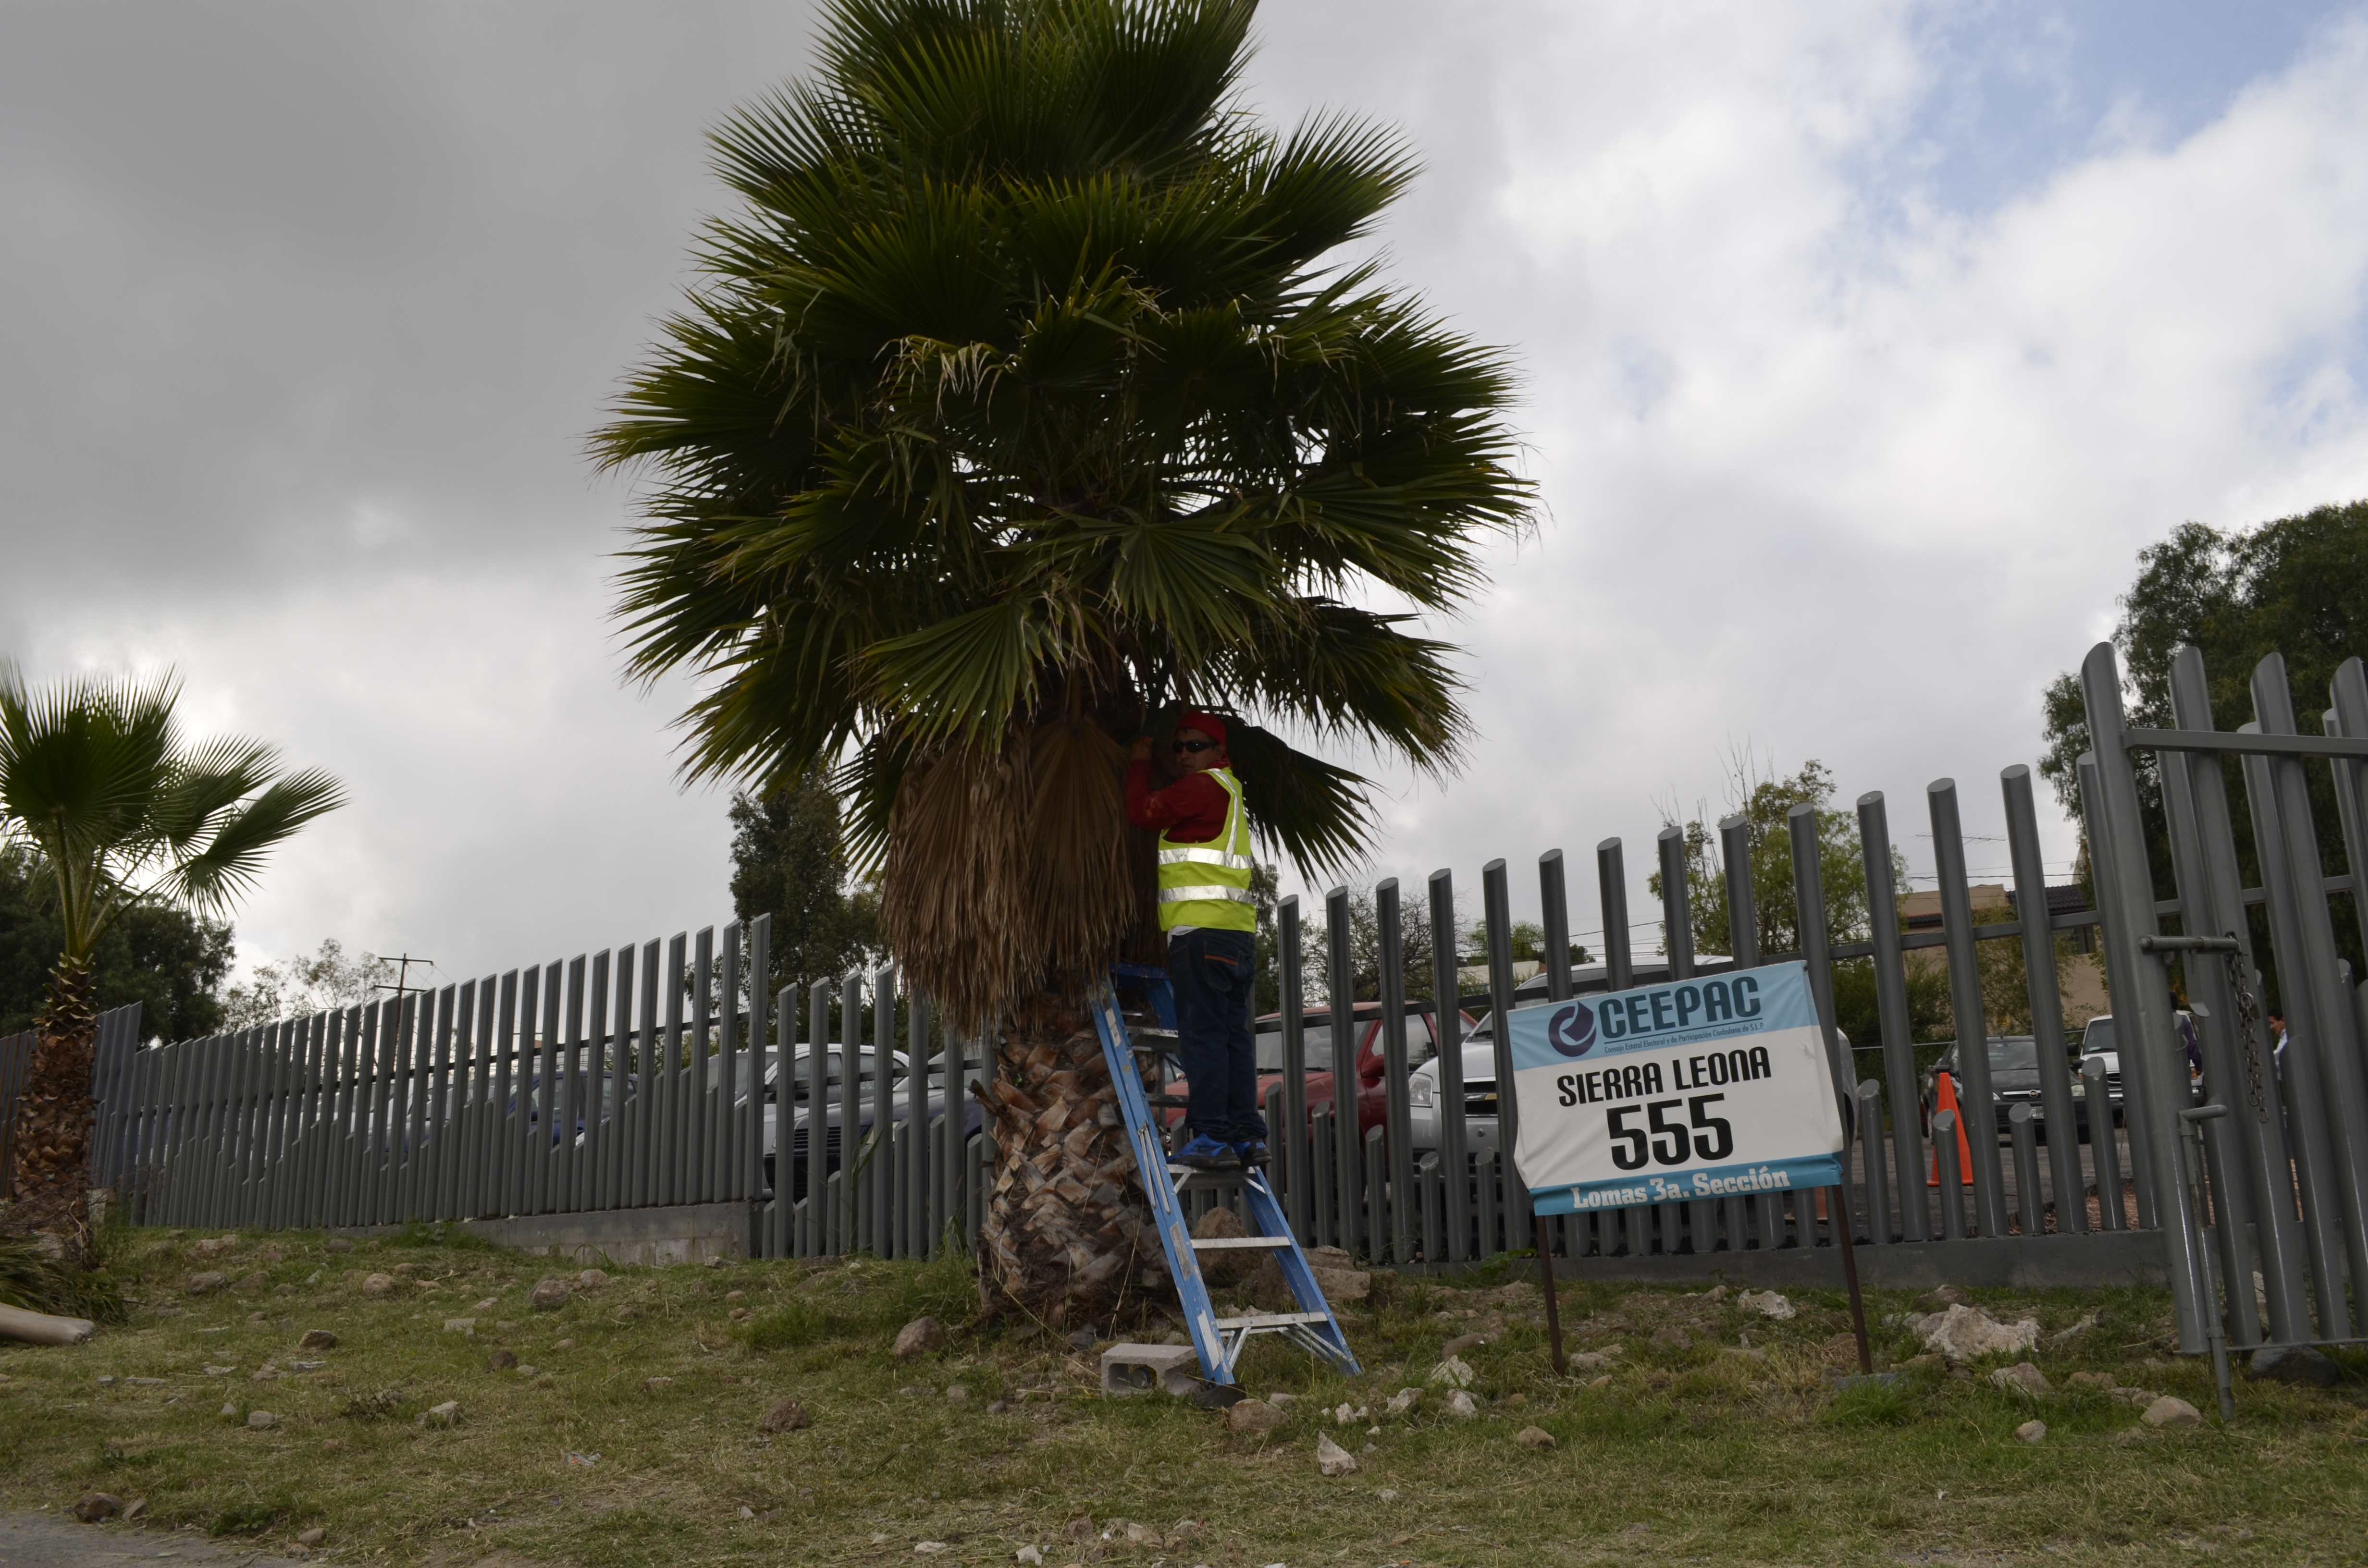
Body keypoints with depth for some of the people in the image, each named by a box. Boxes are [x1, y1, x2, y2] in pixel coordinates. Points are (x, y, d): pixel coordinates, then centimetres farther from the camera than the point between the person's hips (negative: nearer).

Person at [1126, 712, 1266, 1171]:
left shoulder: (1205, 785, -5)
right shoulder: (1228, 789, 25)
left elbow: (1143, 811, -7)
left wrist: (1140, 763, 7)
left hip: (1203, 929, -9)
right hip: (1238, 932, 10)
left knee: (1202, 1033, -9)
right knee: (1233, 1034, 8)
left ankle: (1212, 1137, -12)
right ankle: (1247, 1136, 7)